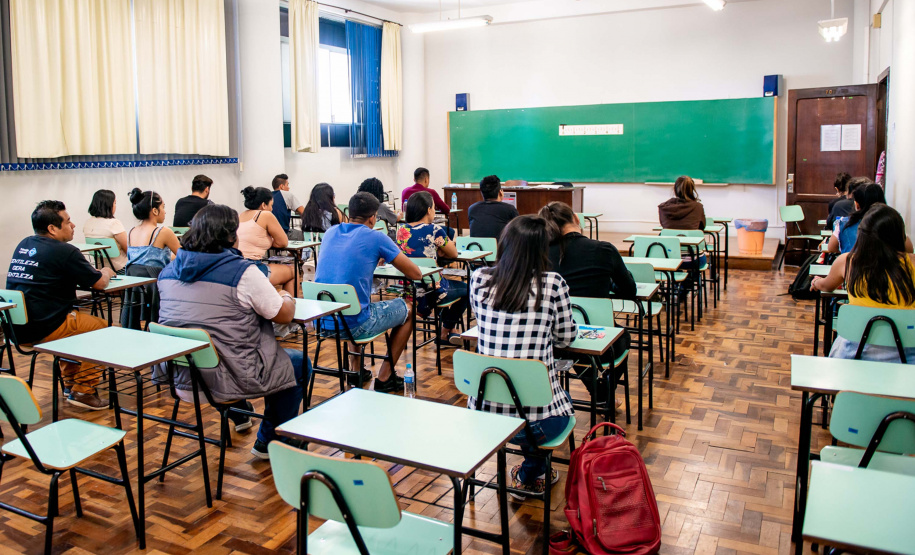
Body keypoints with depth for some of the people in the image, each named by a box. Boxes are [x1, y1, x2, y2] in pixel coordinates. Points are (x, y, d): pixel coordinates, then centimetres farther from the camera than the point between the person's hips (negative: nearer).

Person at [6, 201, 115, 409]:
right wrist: (106, 272, 18)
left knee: (74, 318, 32)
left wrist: (99, 273, 18)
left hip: (15, 328, 9)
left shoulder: (23, 246, 13)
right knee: (101, 327, 10)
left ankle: (70, 384, 35)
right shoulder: (65, 252, -13)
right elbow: (99, 283, -7)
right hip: (43, 330, -9)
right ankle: (83, 391, 10)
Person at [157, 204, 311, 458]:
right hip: (228, 382, -7)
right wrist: (287, 298, 12)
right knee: (298, 364, 15)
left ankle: (240, 415, 49)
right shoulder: (242, 272, -17)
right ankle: (268, 442, 22)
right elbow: (284, 315, -10)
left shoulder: (168, 271, 3)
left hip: (182, 378, 8)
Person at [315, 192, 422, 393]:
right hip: (354, 325, -6)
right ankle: (384, 377, 20)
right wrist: (395, 258, 18)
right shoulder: (375, 238, -8)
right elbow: (415, 274, -1)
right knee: (406, 311, 19)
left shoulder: (330, 233, 9)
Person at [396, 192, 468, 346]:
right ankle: (445, 333, 32)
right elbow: (453, 253, 0)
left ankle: (449, 332, 39)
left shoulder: (401, 230, 2)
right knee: (465, 288, 23)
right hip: (430, 292, -7)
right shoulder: (434, 230, -14)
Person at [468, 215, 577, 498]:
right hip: (537, 420, -3)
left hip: (484, 413, 3)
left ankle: (534, 473, 46)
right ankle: (529, 475, 35)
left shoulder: (479, 279, -2)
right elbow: (565, 338, 6)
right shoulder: (553, 285, -10)